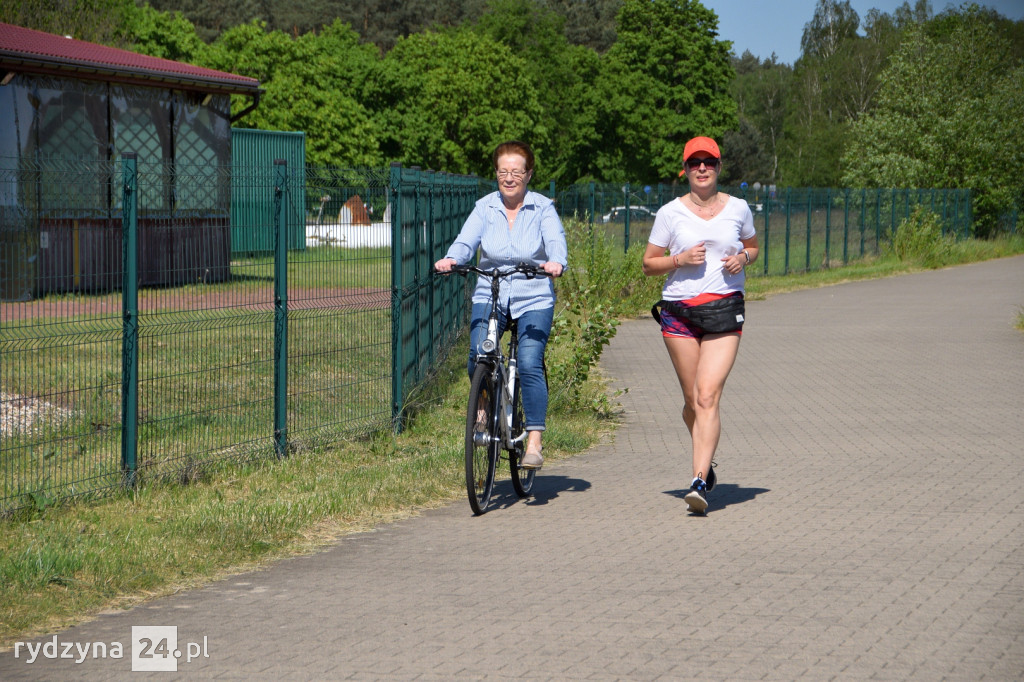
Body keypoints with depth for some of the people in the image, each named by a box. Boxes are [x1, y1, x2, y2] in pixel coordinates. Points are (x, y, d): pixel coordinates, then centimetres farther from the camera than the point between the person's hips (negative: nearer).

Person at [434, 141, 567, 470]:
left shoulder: (542, 208, 0)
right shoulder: (485, 208, 5)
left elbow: (555, 240, -15)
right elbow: (466, 240, -7)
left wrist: (556, 263, -38)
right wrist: (451, 259, -29)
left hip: (533, 298, -2)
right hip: (490, 295, 2)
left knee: (529, 364, -17)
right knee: (477, 357, -19)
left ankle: (534, 442, -10)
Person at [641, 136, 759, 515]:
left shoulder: (738, 208, 6)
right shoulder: (670, 213, 2)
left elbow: (753, 247, 22)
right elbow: (648, 264, 6)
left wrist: (742, 258, -1)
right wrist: (680, 259, -13)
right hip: (679, 310, 1)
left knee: (708, 397, -14)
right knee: (692, 401, 7)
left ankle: (699, 482, -20)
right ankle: (706, 464, 34)